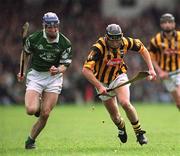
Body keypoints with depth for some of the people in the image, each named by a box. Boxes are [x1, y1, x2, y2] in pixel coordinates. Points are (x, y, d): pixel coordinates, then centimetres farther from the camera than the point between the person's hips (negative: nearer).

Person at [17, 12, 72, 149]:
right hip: (35, 75, 0)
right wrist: (23, 71, 5)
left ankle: (31, 140, 12)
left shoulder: (65, 43, -9)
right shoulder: (34, 38, -9)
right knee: (31, 110, -19)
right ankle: (37, 103, 18)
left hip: (54, 77, 0)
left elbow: (65, 65, -6)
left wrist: (58, 70, -28)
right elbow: (26, 53, 11)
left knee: (45, 114, -7)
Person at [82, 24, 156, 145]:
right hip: (103, 82, -1)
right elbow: (86, 70, -36)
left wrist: (151, 68, -6)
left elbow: (142, 48, 1)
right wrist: (99, 87, -42)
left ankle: (139, 132, -7)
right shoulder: (99, 47, -31)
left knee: (125, 103, -25)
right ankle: (121, 127, 43)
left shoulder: (125, 42, -19)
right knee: (114, 114, 7)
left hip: (119, 76, 1)